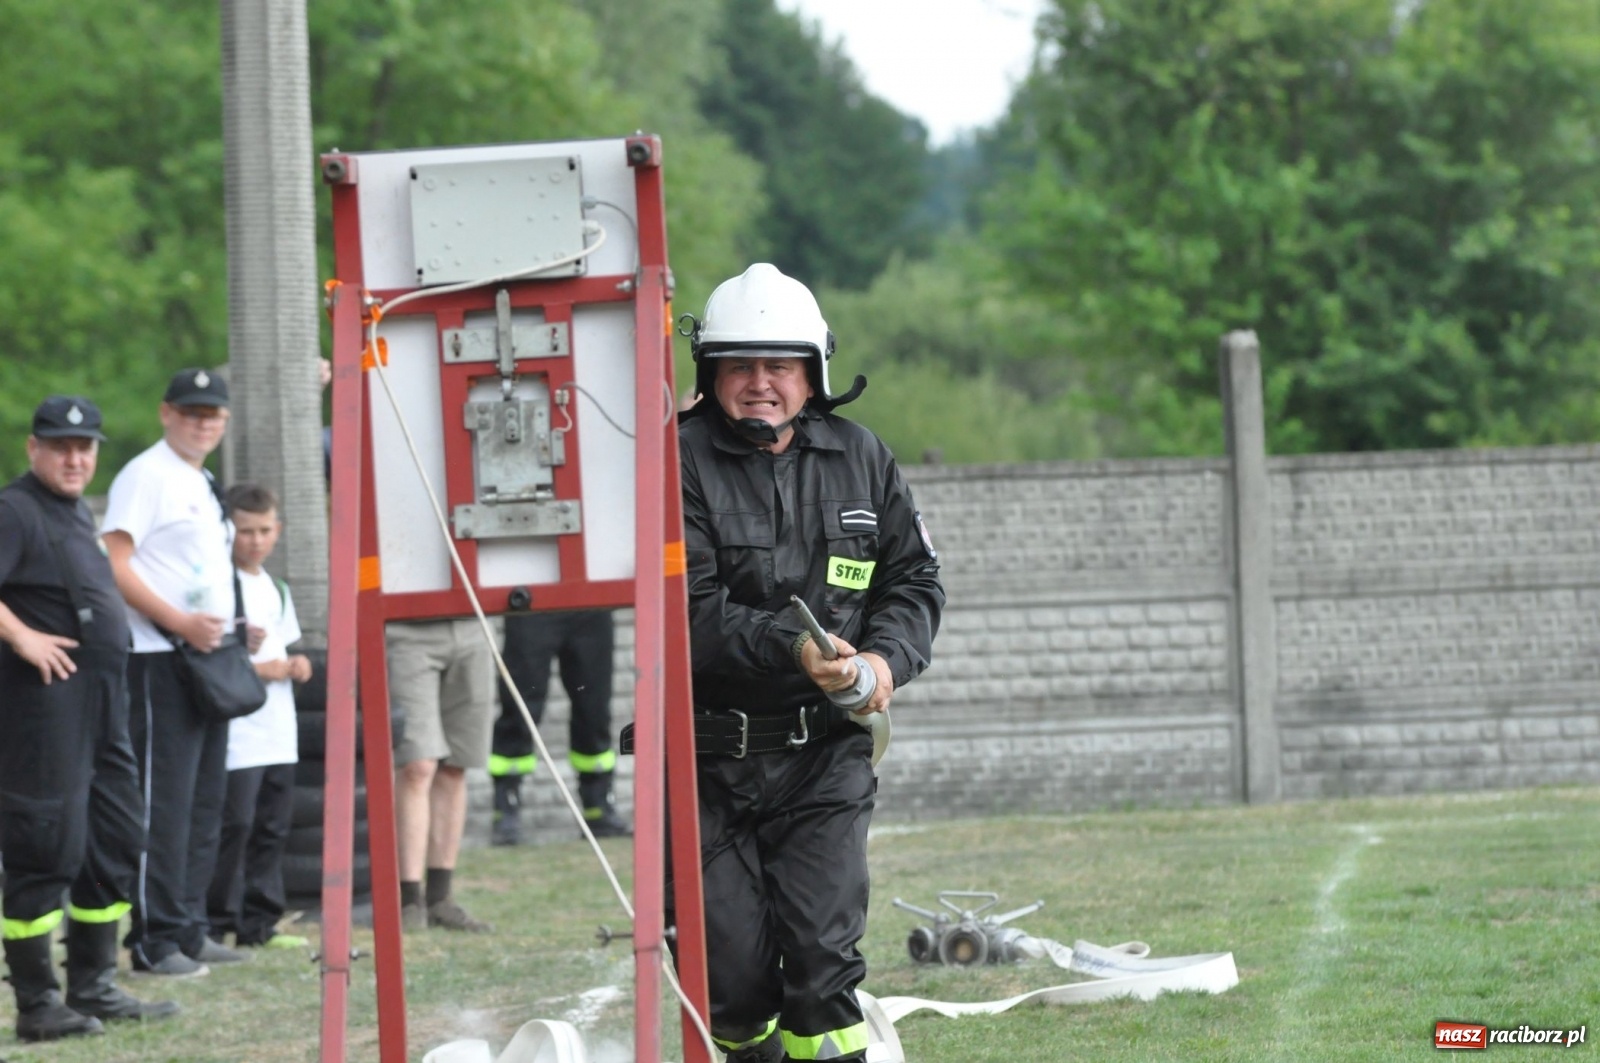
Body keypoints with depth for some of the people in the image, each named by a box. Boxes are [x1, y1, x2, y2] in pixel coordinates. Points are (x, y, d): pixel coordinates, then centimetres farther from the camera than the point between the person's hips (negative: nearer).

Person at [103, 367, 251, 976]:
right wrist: (180, 622, -22)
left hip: (209, 657, 10)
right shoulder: (146, 475, -8)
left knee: (204, 802, 12)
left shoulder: (204, 484, 20)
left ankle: (189, 931, 19)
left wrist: (230, 629, 14)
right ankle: (155, 940, -9)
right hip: (161, 658, -10)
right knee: (164, 801, -10)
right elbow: (114, 565, -17)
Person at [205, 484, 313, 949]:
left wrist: (296, 665, 6)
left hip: (278, 731, 8)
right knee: (234, 824, -12)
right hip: (237, 732, -8)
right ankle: (217, 923, -8)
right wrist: (257, 669, -18)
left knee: (273, 825, 8)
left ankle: (260, 922, 13)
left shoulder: (276, 589, 18)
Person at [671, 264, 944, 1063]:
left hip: (825, 754, 2)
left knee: (821, 953, -10)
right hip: (710, 758, -2)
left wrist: (887, 658, -6)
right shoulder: (680, 464, -6)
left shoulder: (860, 461, 9)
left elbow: (915, 580, 15)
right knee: (731, 968, -1)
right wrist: (791, 649, -28)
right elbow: (691, 613, -15)